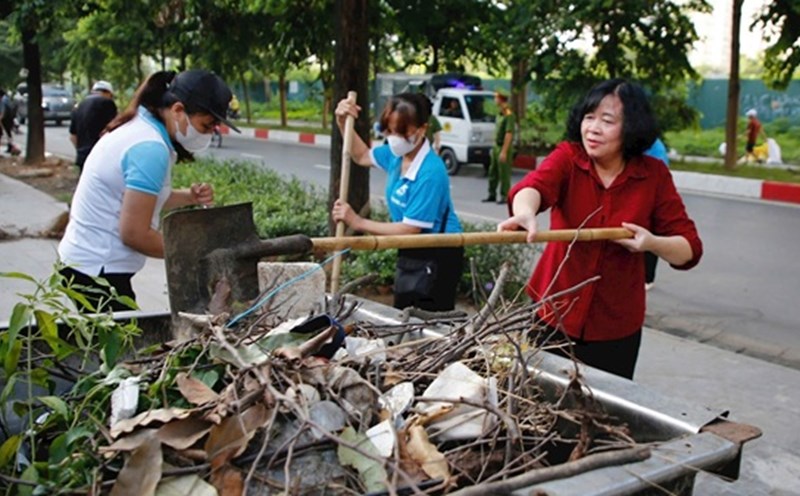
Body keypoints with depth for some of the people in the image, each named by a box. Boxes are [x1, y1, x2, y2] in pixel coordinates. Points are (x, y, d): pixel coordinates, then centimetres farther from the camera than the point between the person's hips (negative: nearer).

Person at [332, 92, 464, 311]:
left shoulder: (431, 173, -28)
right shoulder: (396, 153, -2)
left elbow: (410, 229, -28)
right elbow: (363, 156, 20)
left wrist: (358, 222, -25)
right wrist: (343, 125, 4)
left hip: (437, 259, -9)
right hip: (411, 253, 9)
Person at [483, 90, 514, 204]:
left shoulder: (508, 115, -17)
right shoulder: (499, 113, 11)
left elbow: (509, 134, -21)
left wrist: (504, 151, -22)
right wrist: (494, 147, 17)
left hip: (504, 147, -9)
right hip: (496, 146, 9)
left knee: (504, 173, 0)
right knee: (493, 172, 14)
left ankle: (504, 196, 8)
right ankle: (492, 194, 24)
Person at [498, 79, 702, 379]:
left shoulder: (654, 175, -5)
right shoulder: (567, 158, -7)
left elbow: (690, 249, -3)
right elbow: (534, 185, -30)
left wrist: (652, 242, -23)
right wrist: (525, 212, -52)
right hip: (553, 315, 0)